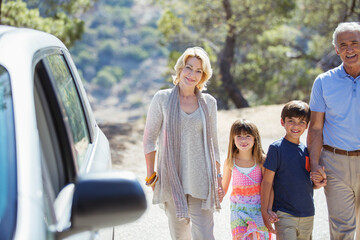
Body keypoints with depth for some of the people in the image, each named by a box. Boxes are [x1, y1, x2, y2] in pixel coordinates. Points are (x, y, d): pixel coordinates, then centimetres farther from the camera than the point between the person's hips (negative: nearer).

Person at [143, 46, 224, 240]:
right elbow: (149, 138, 4)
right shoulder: (162, 98, 1)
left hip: (201, 181, 1)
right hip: (172, 179, -1)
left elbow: (213, 143, 13)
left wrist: (218, 177, 9)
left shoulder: (208, 103, 7)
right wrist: (151, 174, -1)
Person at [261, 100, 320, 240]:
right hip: (284, 215, -5)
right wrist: (264, 211, -10)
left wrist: (319, 181, -7)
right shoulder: (276, 148, -7)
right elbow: (267, 181, -7)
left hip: (308, 215, 5)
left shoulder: (307, 150, 8)